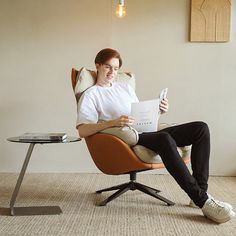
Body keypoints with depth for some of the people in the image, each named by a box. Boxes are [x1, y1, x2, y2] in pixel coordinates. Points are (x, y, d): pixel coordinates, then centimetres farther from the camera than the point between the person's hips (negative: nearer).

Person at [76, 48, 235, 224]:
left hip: (146, 133, 7)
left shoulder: (125, 87, 27)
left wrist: (158, 110, 3)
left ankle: (200, 191, -15)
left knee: (200, 128, -9)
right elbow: (82, 131, -9)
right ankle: (203, 201, -31)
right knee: (165, 139, -38)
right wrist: (113, 122, -23)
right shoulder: (91, 95, 6)